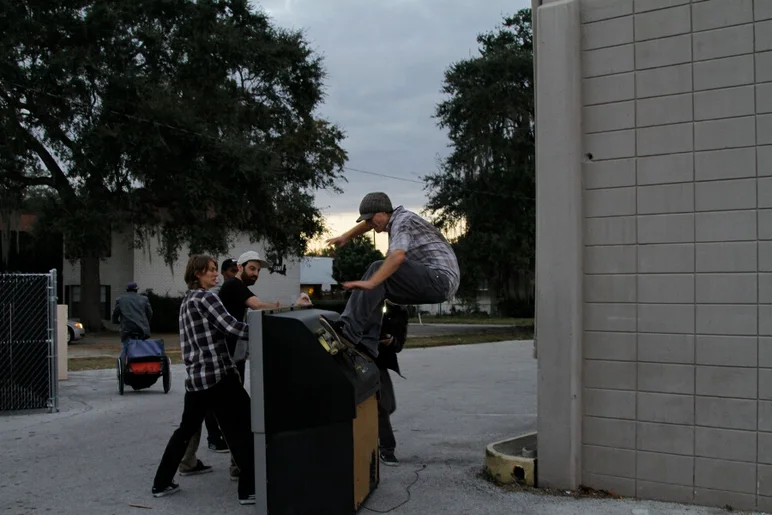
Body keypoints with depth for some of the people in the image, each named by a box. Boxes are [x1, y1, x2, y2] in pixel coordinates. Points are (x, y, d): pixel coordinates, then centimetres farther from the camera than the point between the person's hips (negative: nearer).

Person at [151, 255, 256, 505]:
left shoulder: (186, 301, 18)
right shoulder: (205, 297, -9)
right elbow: (231, 327, -17)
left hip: (194, 376, 9)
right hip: (218, 374, -9)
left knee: (186, 429, 19)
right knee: (242, 428, -2)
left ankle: (161, 483, 23)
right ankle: (250, 489, -3)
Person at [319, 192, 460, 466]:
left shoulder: (403, 221, -10)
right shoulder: (396, 216, 18)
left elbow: (398, 255, -30)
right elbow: (368, 222, 40)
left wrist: (370, 282, -37)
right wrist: (345, 237, 42)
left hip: (440, 278, -10)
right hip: (429, 287, 10)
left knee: (379, 271, -23)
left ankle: (349, 329, -31)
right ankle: (366, 344, -4)